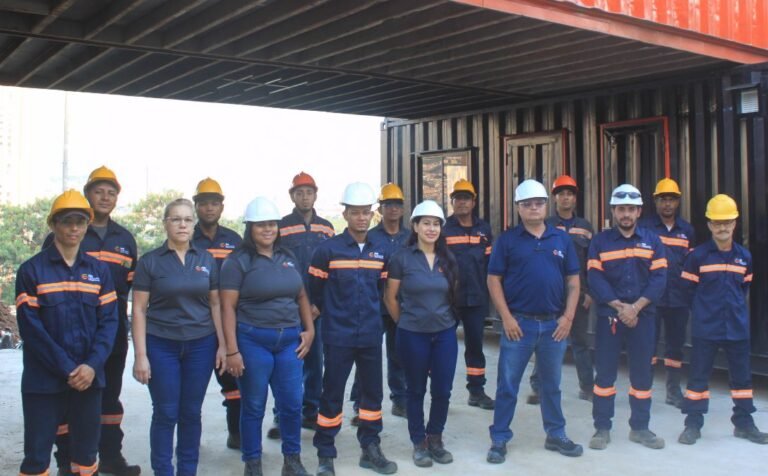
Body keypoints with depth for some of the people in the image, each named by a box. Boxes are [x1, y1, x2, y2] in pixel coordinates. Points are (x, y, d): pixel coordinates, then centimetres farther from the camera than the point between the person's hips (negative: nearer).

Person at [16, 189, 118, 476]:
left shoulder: (99, 270, 8)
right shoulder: (31, 269, -2)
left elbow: (108, 321, 3)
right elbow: (29, 326, -8)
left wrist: (92, 365, -12)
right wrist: (67, 369, -14)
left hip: (88, 377, 3)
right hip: (44, 379, -3)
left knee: (86, 451, 12)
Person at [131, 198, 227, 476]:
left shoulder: (207, 260, 6)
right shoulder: (149, 261, -2)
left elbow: (216, 304, 9)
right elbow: (139, 310, -3)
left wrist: (222, 345, 3)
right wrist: (140, 355, -8)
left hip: (201, 345, 2)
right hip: (161, 345, -2)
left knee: (191, 413, 9)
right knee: (165, 414, 2)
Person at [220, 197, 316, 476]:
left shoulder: (288, 258, 11)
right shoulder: (238, 261, -5)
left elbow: (301, 296, 18)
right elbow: (228, 307, -9)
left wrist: (309, 330, 6)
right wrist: (231, 350, -15)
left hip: (289, 340, 4)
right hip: (252, 341, -4)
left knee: (292, 404, 8)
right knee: (254, 407, 7)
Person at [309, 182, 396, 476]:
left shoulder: (380, 252, 5)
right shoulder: (327, 249, -8)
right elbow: (315, 290, -1)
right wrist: (333, 314, 9)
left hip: (371, 335, 4)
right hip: (338, 336, -4)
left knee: (373, 392, 12)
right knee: (332, 394, 3)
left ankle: (370, 450, 27)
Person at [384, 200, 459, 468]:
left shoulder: (448, 259, 5)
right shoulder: (401, 258, -8)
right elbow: (390, 298, -2)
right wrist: (405, 322, 6)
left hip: (445, 333, 4)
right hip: (413, 335, -3)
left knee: (443, 390, 6)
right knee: (417, 390, 9)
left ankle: (435, 439, 26)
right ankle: (419, 444, 22)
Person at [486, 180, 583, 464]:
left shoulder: (562, 239, 6)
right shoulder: (507, 240, -2)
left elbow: (573, 281, 7)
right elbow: (494, 280, -3)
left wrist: (568, 316, -2)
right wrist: (506, 318, -11)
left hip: (554, 324, 3)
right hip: (519, 323, -2)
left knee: (551, 385, 15)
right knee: (507, 385, 3)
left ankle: (556, 436, 29)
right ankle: (499, 440, 13)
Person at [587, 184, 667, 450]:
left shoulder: (652, 241, 7)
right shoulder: (600, 242, 2)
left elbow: (659, 279, -2)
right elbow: (595, 279, -5)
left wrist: (636, 307, -13)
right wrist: (619, 306, -15)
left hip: (643, 316, 2)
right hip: (609, 316, -2)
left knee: (642, 373, 8)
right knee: (605, 372, 1)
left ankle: (640, 428, 21)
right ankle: (602, 428, 11)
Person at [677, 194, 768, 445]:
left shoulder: (744, 256, 4)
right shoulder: (698, 255, -7)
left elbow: (744, 288, 17)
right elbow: (689, 289, 0)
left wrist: (734, 308, 14)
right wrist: (705, 309, 7)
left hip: (737, 327, 4)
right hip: (705, 328, -3)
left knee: (742, 376, 11)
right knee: (698, 375, 2)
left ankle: (744, 423, 24)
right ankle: (693, 424, 11)